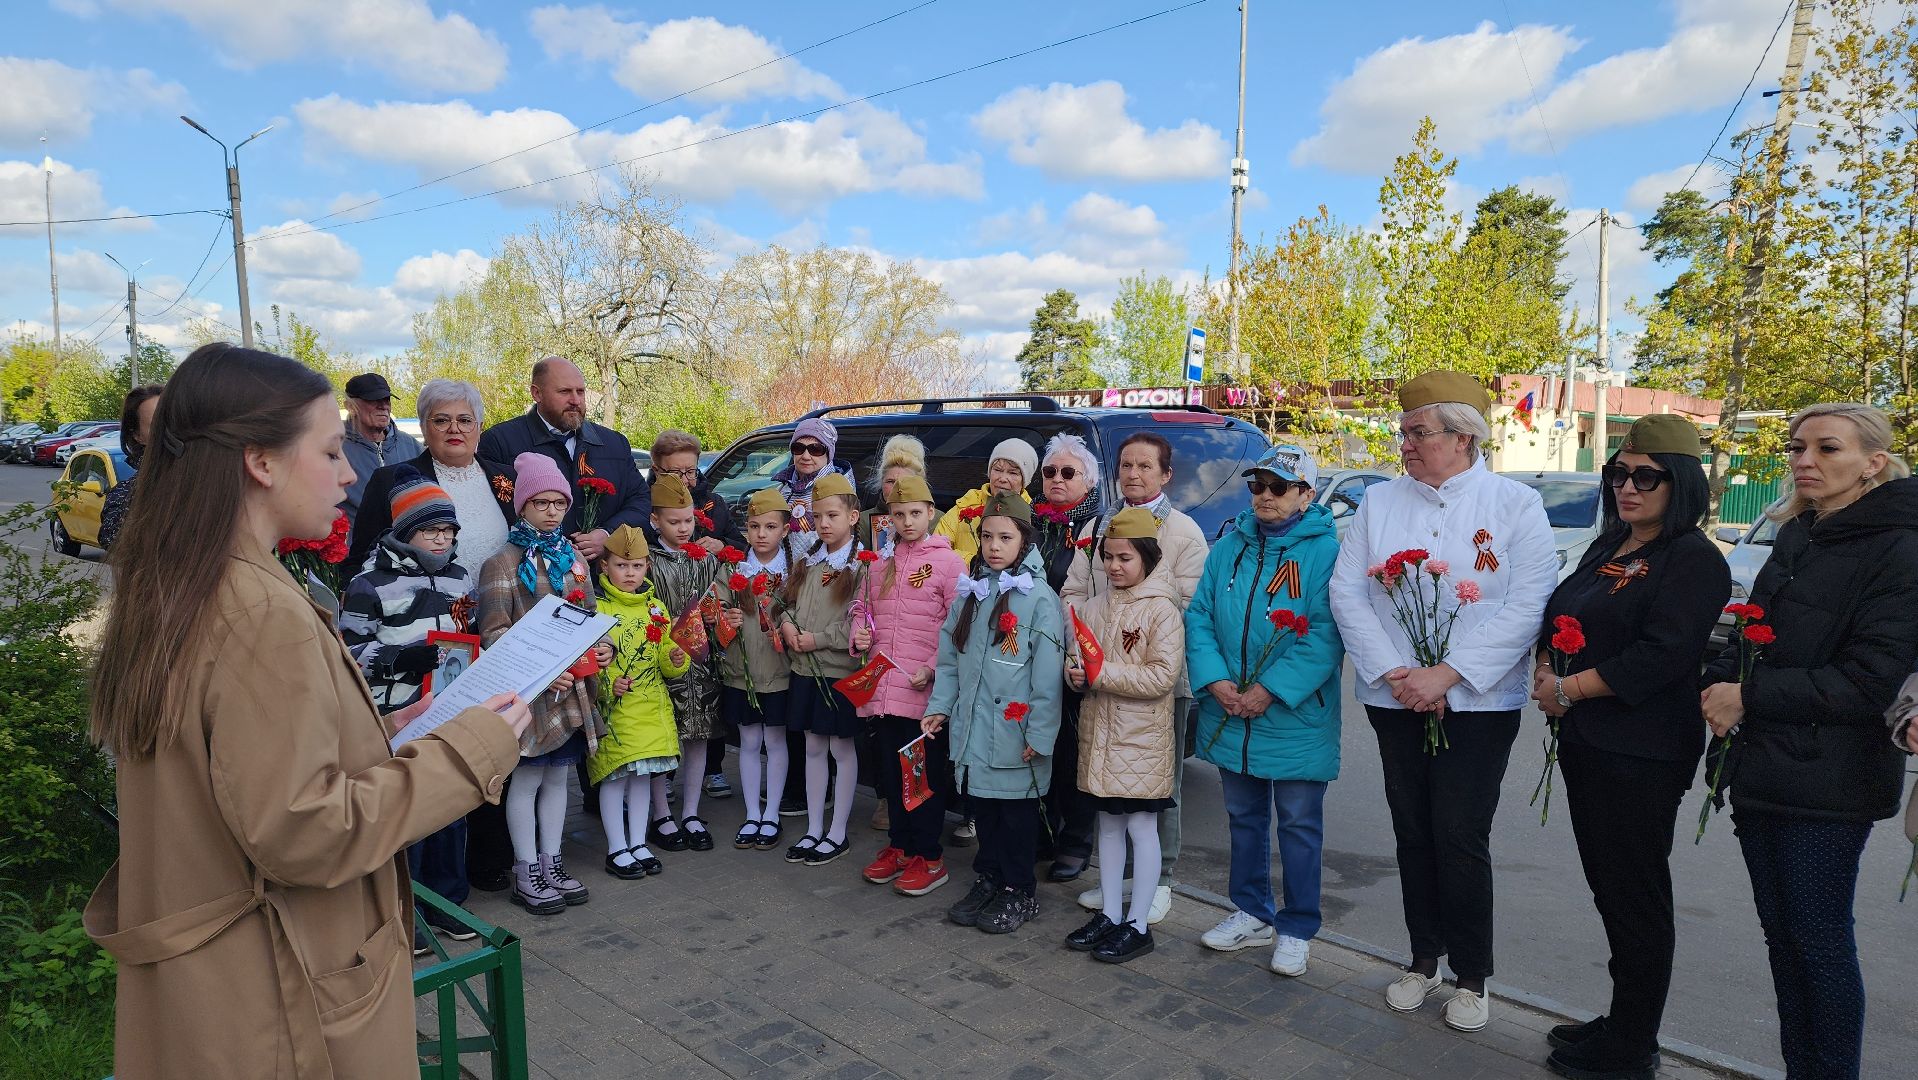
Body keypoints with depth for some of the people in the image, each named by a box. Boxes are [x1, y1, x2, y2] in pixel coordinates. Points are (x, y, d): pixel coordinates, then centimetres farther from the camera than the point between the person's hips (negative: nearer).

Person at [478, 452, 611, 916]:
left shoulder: (573, 557, 13)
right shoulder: (504, 563, -6)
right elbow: (494, 632, -12)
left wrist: (601, 645, -1)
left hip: (573, 686, 6)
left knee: (557, 775, 14)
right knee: (528, 777, 3)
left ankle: (551, 863, 25)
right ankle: (526, 873, 14)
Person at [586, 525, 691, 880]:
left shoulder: (656, 608, 9)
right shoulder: (597, 609, -6)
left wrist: (676, 660, -9)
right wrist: (607, 684, -22)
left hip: (652, 708, 5)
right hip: (614, 709, -4)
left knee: (643, 775, 11)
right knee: (614, 777, 2)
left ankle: (638, 844, 23)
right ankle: (617, 850, 14)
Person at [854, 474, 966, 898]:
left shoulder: (947, 561, -5)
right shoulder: (880, 560, 12)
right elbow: (862, 606, 23)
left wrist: (933, 669, -17)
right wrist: (858, 632, 2)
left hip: (924, 689, -5)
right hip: (882, 685, 6)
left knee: (925, 773, 3)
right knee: (890, 769, 15)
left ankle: (929, 857, 15)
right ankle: (899, 844, 30)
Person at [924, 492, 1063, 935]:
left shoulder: (1039, 597, -11)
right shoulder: (971, 592, 9)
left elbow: (1048, 674, -14)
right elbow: (950, 659, 13)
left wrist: (1039, 734, -15)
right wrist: (940, 706, 5)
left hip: (1015, 732, -5)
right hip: (972, 730, 5)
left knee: (1016, 811, 6)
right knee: (982, 807, 15)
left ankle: (1020, 893, 22)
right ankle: (987, 881, 31)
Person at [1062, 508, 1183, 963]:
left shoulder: (1162, 610, -12)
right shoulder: (1096, 605, 8)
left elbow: (1162, 676, -19)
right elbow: (1081, 659, 13)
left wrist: (1103, 673, -21)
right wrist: (1076, 674, -10)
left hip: (1142, 736, -6)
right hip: (1099, 733, 6)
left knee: (1141, 826, 4)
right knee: (1108, 824, 15)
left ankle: (1137, 925, 16)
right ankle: (1110, 914, 28)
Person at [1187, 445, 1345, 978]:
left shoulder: (1325, 550, -11)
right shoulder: (1230, 546, 5)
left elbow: (1327, 634, -19)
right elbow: (1199, 615, 2)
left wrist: (1272, 690, -23)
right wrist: (1215, 680, -12)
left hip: (1297, 718, -5)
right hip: (1230, 715, 5)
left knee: (1299, 824, 9)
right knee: (1244, 816, 18)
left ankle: (1297, 929, 24)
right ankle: (1252, 913, 35)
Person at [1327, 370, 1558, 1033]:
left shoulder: (1516, 505, -3)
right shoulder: (1379, 503, 6)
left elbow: (1528, 606, -12)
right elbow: (1347, 591, 0)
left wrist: (1446, 674, -18)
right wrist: (1392, 672, -12)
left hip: (1479, 704, -3)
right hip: (1395, 700, 3)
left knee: (1461, 840, 0)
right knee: (1413, 834, 12)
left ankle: (1472, 977, 20)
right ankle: (1423, 958, 29)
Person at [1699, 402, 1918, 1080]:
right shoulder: (1796, 541, 12)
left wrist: (1748, 696, -17)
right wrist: (1721, 680, -2)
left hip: (1827, 782, -7)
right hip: (1762, 770, 7)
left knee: (1819, 942, 3)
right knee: (1782, 935, 15)